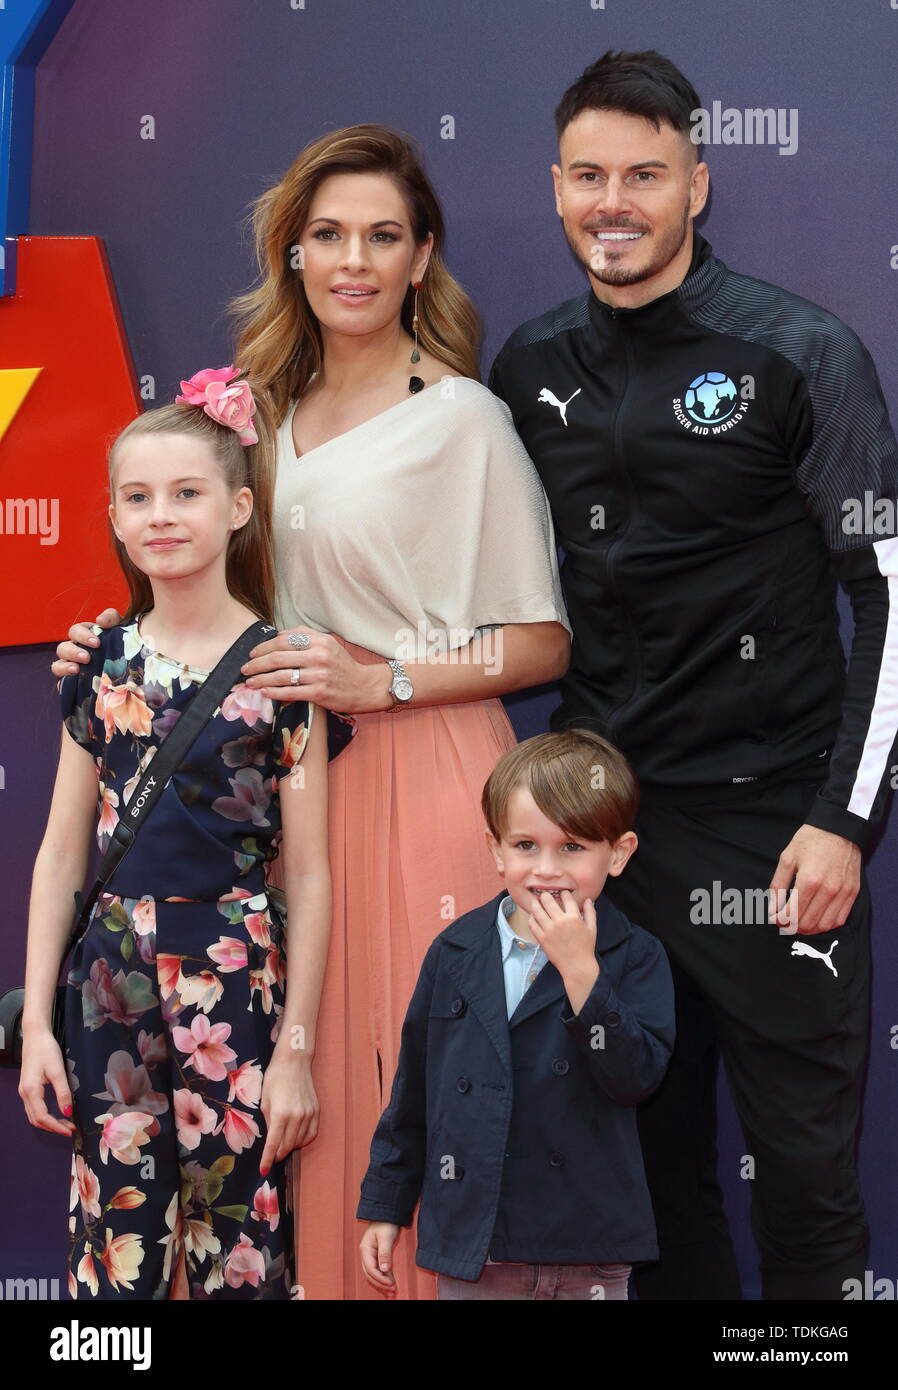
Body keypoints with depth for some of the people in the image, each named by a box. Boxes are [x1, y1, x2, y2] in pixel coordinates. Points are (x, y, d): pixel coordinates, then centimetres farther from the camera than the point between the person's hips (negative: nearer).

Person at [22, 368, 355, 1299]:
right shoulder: (101, 665, 6)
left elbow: (309, 874, -3)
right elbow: (62, 852, 9)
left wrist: (296, 1049, -5)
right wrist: (36, 1021, 4)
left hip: (237, 986, -3)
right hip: (111, 986, 3)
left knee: (238, 1248, 4)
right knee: (114, 1251, 8)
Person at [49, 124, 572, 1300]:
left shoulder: (461, 418, -5)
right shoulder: (271, 415, 13)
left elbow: (542, 643, -6)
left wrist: (383, 680, -15)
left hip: (423, 776, -5)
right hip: (296, 778, 5)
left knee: (417, 1064, -2)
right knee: (309, 1078, 7)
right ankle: (319, 1275, 21)